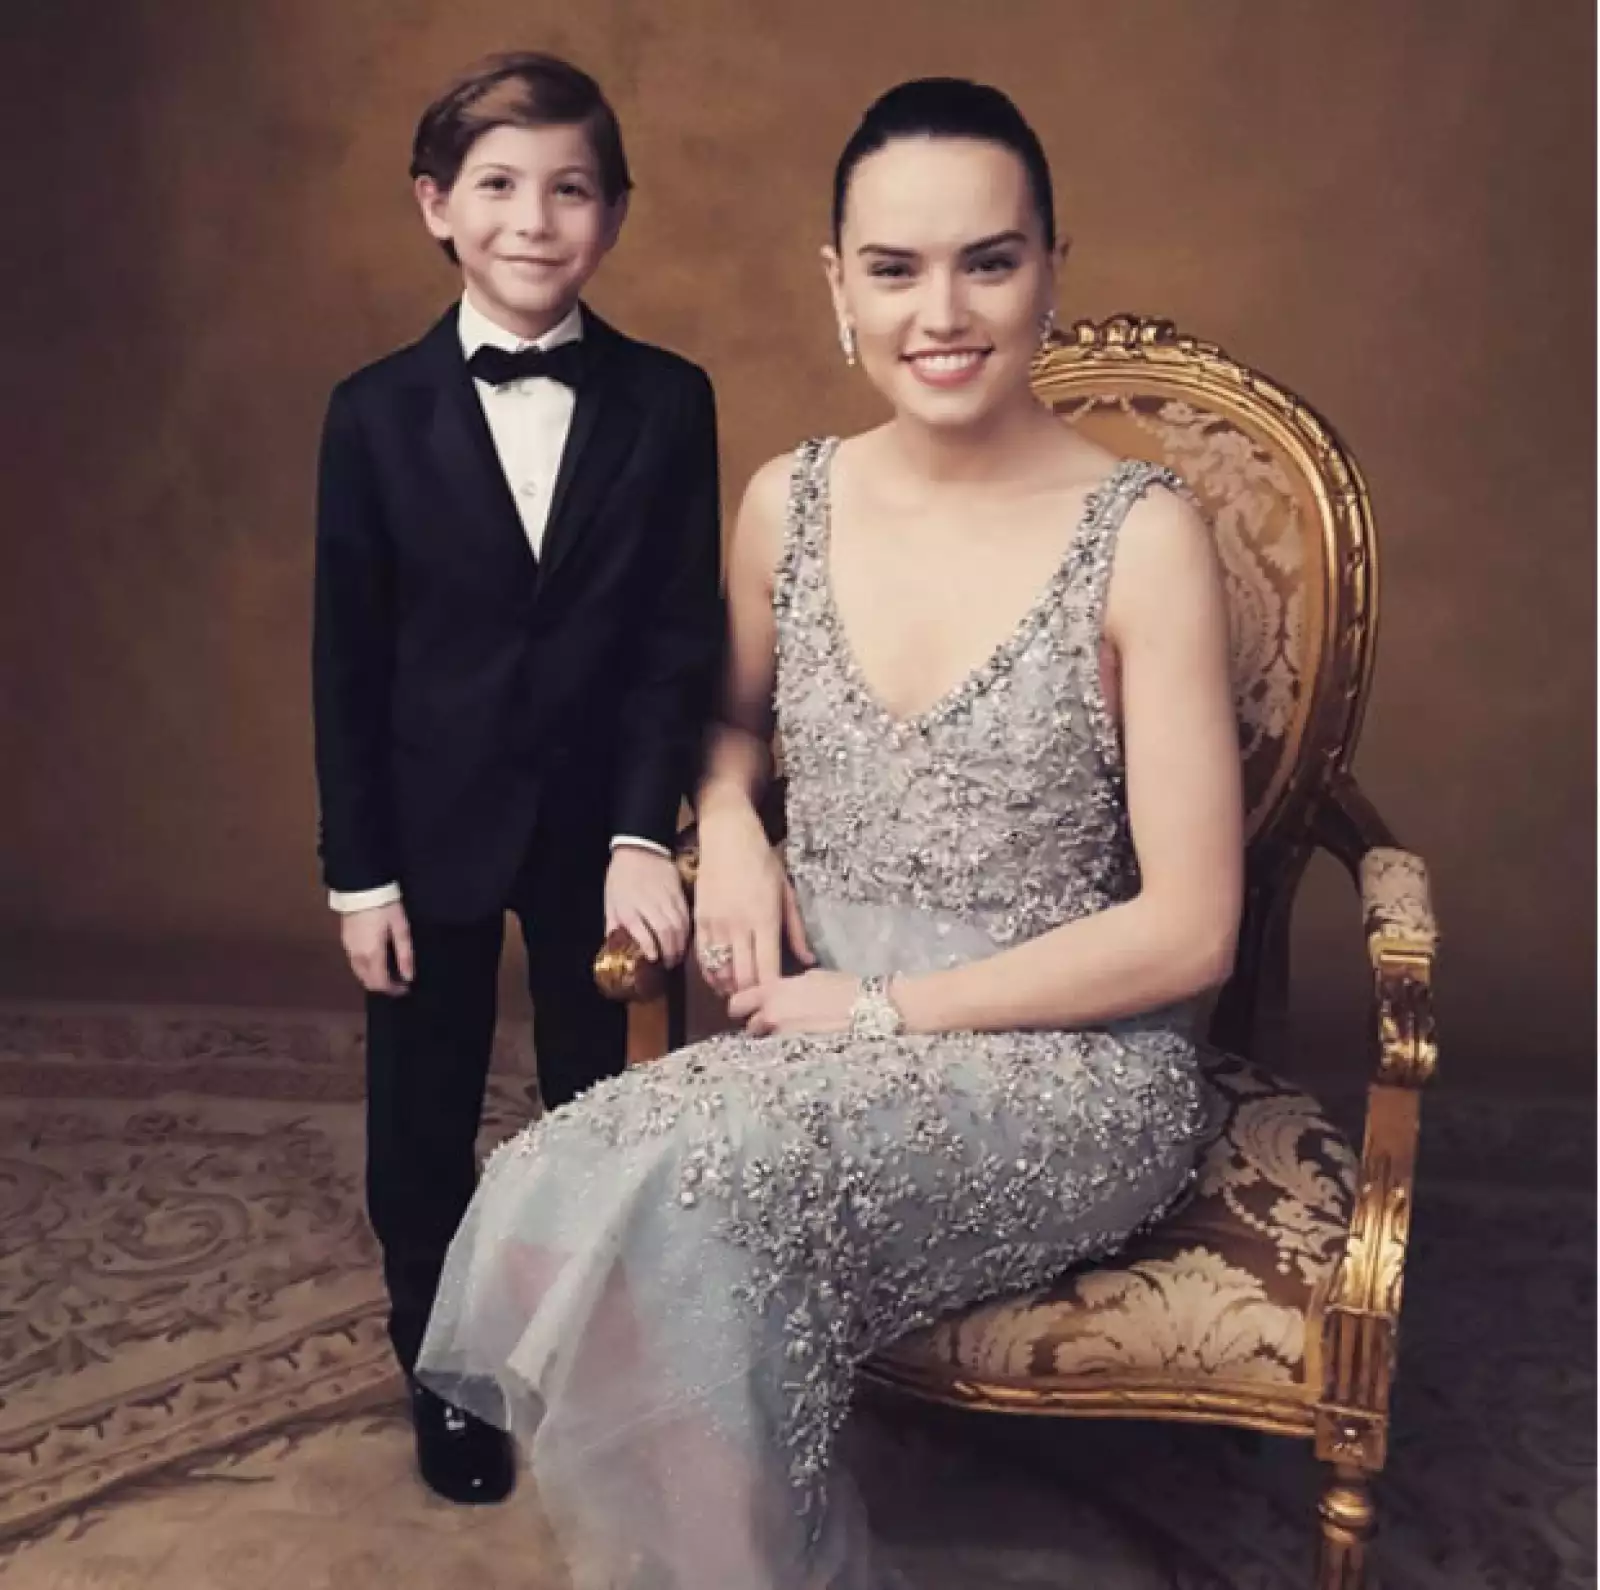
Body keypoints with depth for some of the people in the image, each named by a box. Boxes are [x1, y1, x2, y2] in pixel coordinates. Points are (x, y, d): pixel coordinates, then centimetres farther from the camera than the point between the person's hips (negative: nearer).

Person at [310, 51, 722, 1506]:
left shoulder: (666, 402, -5)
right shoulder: (376, 413, -4)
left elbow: (681, 639, -6)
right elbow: (347, 659, -3)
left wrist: (646, 834, -14)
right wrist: (359, 870, -4)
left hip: (602, 821, 0)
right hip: (433, 828, 0)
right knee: (424, 1119, 13)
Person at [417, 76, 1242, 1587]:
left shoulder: (1142, 535, -10)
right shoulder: (787, 504, 3)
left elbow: (1188, 931, -10)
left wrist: (888, 1009, -11)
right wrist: (726, 826, 1)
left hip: (1069, 1065, -4)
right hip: (829, 1048, 4)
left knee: (666, 1211, -29)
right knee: (553, 1208, -25)